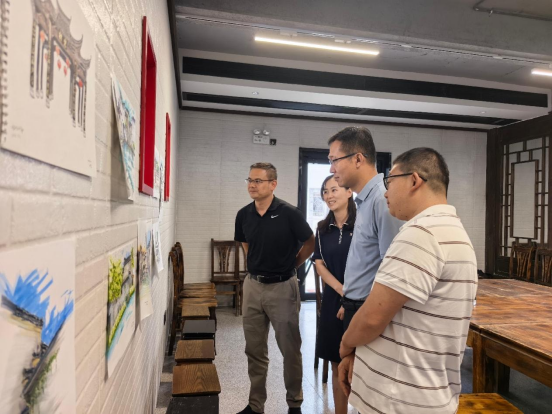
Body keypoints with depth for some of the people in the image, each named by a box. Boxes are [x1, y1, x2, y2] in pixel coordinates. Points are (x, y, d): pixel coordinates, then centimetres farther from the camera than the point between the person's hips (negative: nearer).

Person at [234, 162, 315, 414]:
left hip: (282, 287, -4)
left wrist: (291, 264, 2)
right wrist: (257, 266, 11)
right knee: (254, 350, 14)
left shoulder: (289, 213, -14)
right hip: (252, 285, 5)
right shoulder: (243, 215, 0)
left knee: (290, 349, 9)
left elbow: (310, 243, -2)